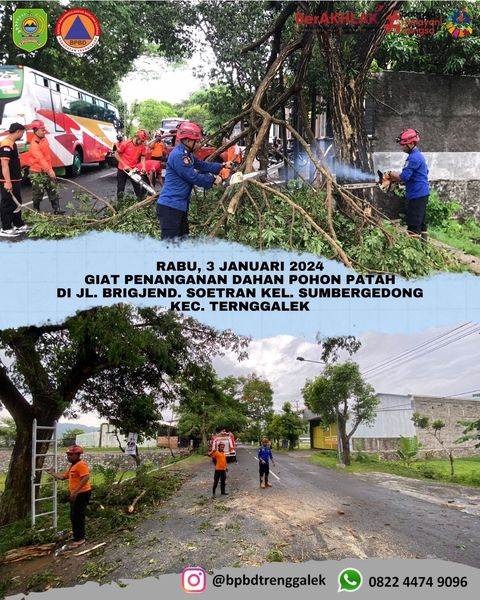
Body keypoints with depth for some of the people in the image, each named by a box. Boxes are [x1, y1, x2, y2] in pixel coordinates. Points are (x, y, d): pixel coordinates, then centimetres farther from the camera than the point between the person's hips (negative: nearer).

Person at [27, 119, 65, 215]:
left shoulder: (44, 139, 7)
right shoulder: (34, 144, -21)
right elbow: (40, 159, -34)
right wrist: (50, 170, -45)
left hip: (47, 171, 8)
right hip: (37, 173, -8)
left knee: (53, 191, 7)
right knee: (38, 194, 3)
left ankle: (56, 209, 10)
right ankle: (36, 211, 17)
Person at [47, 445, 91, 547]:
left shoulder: (81, 464, -17)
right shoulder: (72, 466, 16)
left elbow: (86, 478, -29)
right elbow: (63, 477, 22)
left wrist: (75, 491, -30)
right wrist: (52, 473, 23)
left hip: (82, 494, -11)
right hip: (75, 495, 11)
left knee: (78, 516, -5)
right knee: (74, 516, 17)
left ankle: (79, 538, 4)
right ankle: (78, 537, 29)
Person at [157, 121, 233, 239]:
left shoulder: (186, 154, 15)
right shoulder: (178, 155, -17)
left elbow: (203, 165, 24)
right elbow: (193, 177, -17)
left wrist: (222, 166, 17)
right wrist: (213, 179, -6)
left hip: (180, 206, 11)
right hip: (170, 207, -11)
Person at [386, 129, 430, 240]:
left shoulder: (413, 158, -17)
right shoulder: (419, 155, 14)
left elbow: (404, 177, -23)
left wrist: (392, 175, -5)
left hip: (416, 195, -10)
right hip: (423, 193, 10)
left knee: (413, 224, -9)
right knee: (421, 219, 17)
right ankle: (423, 239, 23)